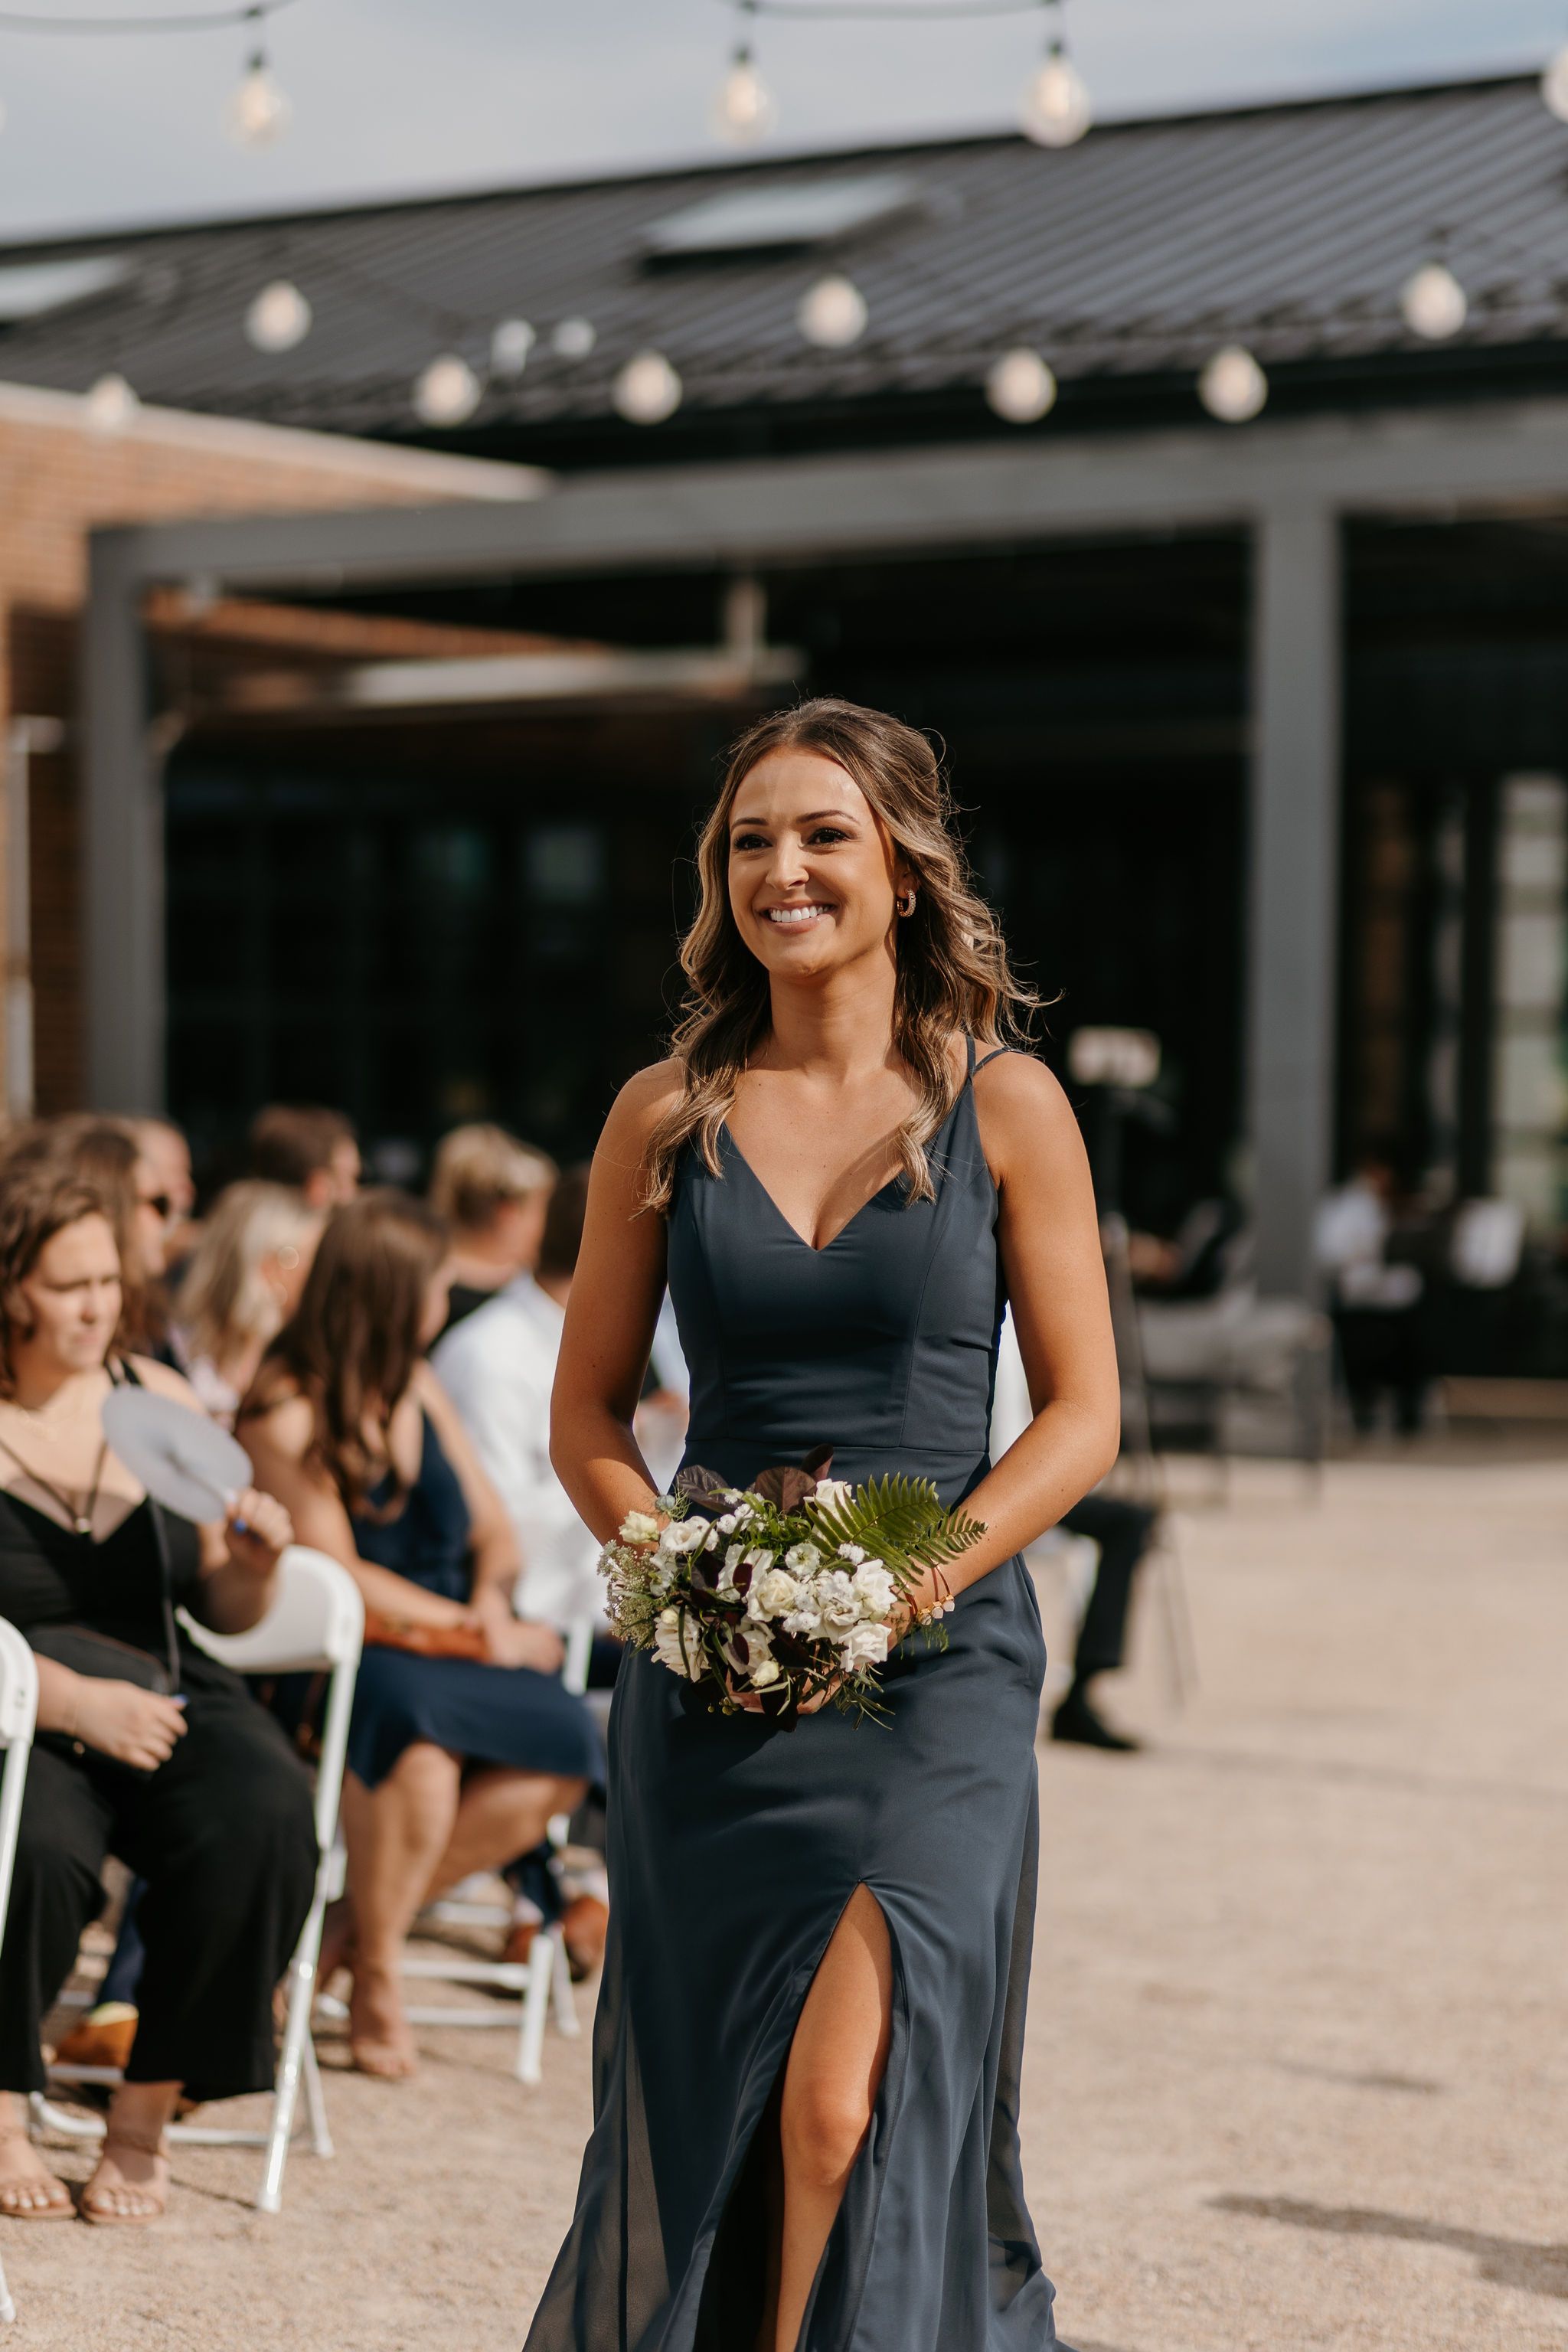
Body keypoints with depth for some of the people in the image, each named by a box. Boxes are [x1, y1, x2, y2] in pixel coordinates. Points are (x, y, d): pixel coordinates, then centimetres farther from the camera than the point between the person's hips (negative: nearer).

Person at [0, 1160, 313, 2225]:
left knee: (264, 1817, -28)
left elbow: (223, 1610, 17)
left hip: (162, 1695, 4)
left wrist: (254, 1566, -6)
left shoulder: (161, 1399, 12)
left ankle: (149, 2108, -10)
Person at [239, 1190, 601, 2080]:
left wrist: (492, 1599, -5)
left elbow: (494, 1531, 17)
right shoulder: (288, 1411, -9)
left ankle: (368, 1919, -8)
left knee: (567, 1742, -20)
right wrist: (474, 1632, -14)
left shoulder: (418, 1389, 15)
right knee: (411, 1705, -39)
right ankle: (378, 1965, -18)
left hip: (441, 1649, 7)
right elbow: (341, 1579, -14)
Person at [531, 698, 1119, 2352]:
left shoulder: (1006, 1105, 1)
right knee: (700, 2120, 7)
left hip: (935, 1667, -2)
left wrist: (914, 1577, -13)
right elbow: (587, 1415, 11)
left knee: (842, 2106, -17)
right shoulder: (667, 1115, 7)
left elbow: (1083, 1414, 1)